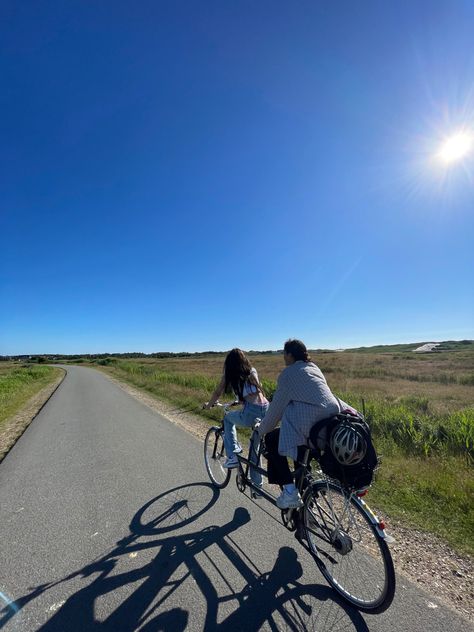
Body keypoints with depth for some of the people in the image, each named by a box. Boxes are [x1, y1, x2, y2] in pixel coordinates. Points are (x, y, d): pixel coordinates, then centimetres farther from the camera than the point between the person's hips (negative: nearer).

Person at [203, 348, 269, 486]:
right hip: (267, 410, 5)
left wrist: (208, 405, 36)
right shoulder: (252, 371, 20)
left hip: (251, 413, -5)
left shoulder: (229, 375, 8)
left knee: (228, 418, 28)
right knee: (255, 448, 26)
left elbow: (217, 393, 16)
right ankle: (257, 485, 34)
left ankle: (232, 456, 19)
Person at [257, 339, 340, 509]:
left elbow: (277, 406, -1)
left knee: (271, 440, 12)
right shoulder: (314, 368, 20)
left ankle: (289, 492, 5)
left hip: (311, 425, -8)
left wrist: (262, 430, 13)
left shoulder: (289, 373, -2)